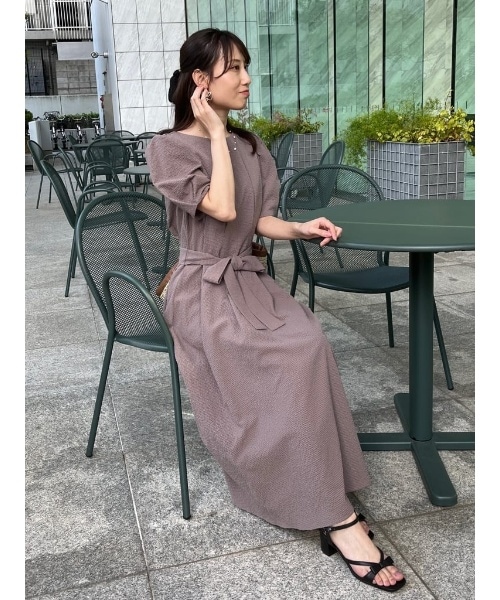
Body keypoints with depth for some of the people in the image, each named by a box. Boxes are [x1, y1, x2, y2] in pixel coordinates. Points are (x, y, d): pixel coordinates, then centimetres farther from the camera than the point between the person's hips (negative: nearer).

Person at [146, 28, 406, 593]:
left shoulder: (250, 147, 14)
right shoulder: (167, 147, -5)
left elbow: (259, 219, 14)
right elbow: (223, 209, -18)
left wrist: (301, 228, -6)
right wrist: (216, 132, -10)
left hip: (248, 279, 6)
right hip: (203, 289, -5)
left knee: (310, 343, -26)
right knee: (298, 359, -27)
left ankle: (326, 506, -20)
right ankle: (338, 517, -18)